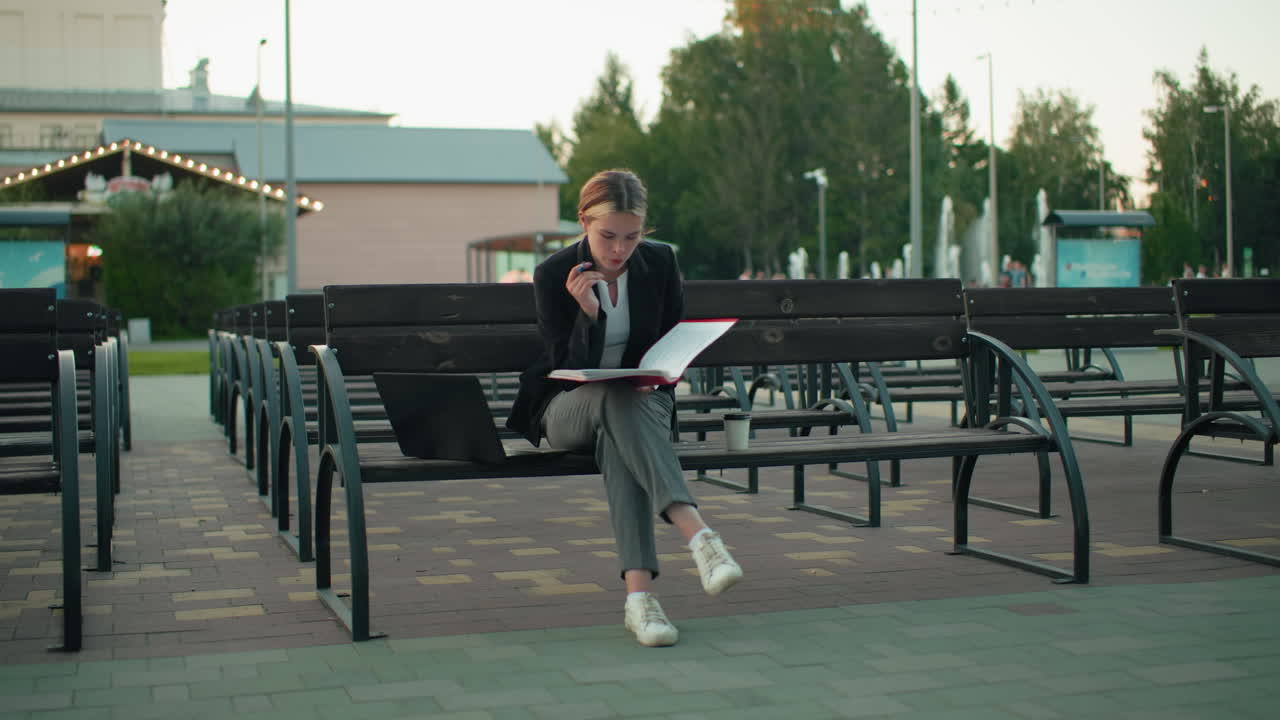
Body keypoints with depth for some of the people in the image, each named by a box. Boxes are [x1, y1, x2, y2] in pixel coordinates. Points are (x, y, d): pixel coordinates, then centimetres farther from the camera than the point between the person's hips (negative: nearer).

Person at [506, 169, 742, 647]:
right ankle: (698, 535, -53)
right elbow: (567, 367, -14)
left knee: (616, 438, -37)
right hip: (568, 407, -2)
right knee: (616, 398, -39)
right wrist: (588, 312, -31)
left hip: (643, 400, 2)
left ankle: (638, 593, -49)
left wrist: (656, 378, -14)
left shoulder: (660, 262, -3)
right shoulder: (553, 274, -12)